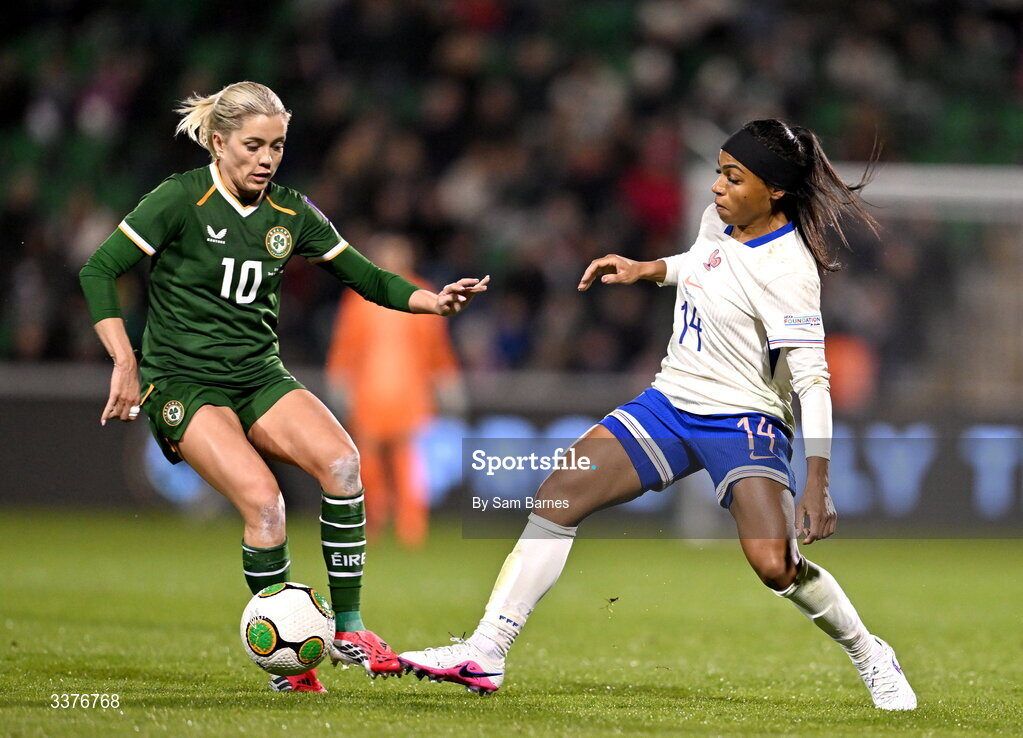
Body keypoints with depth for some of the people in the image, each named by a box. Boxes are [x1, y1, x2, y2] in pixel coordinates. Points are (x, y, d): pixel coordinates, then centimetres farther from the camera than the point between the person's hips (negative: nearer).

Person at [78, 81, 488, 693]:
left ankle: (349, 630, -12)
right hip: (183, 383, -5)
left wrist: (433, 301, -9)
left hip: (260, 377, 5)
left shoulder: (291, 213, 5)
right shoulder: (182, 200, -10)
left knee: (340, 460, -24)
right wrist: (125, 363, -15)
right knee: (263, 499, -27)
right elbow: (99, 270, -8)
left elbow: (368, 278, 9)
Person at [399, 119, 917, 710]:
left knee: (774, 564, -23)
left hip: (746, 420, -7)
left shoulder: (787, 271, -21)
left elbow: (812, 380, -23)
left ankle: (870, 654, 6)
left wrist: (817, 483, -30)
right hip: (671, 404, 7)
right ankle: (487, 652, -9)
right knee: (560, 494, -9)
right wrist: (643, 270, 12)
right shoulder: (720, 219, 2)